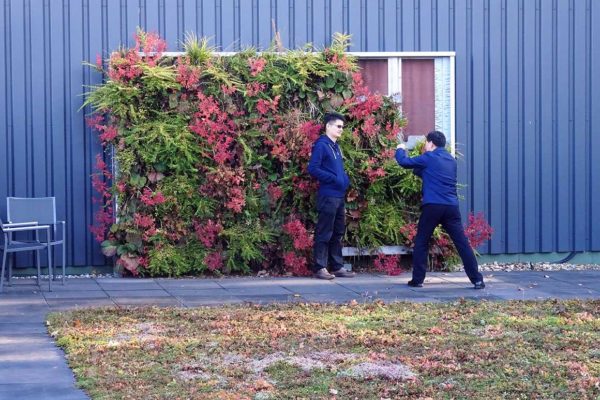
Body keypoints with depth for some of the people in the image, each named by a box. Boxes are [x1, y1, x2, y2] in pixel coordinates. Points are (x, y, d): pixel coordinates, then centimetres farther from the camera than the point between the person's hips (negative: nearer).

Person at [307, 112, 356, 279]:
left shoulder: (336, 146, 18)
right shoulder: (321, 145, -9)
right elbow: (313, 169, -17)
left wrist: (346, 179, 6)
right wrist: (333, 179, -19)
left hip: (339, 196, 9)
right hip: (328, 196, -9)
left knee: (338, 233, 12)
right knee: (324, 233, -6)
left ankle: (337, 266, 19)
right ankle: (320, 267, -3)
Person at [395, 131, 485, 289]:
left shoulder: (429, 157, 1)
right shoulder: (451, 160, 21)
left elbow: (404, 162, 7)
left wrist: (400, 150, 26)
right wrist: (416, 169, 36)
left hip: (432, 206, -4)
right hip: (451, 207, 4)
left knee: (421, 243, 9)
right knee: (462, 243, 1)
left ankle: (417, 279, 7)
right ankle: (477, 279, -6)